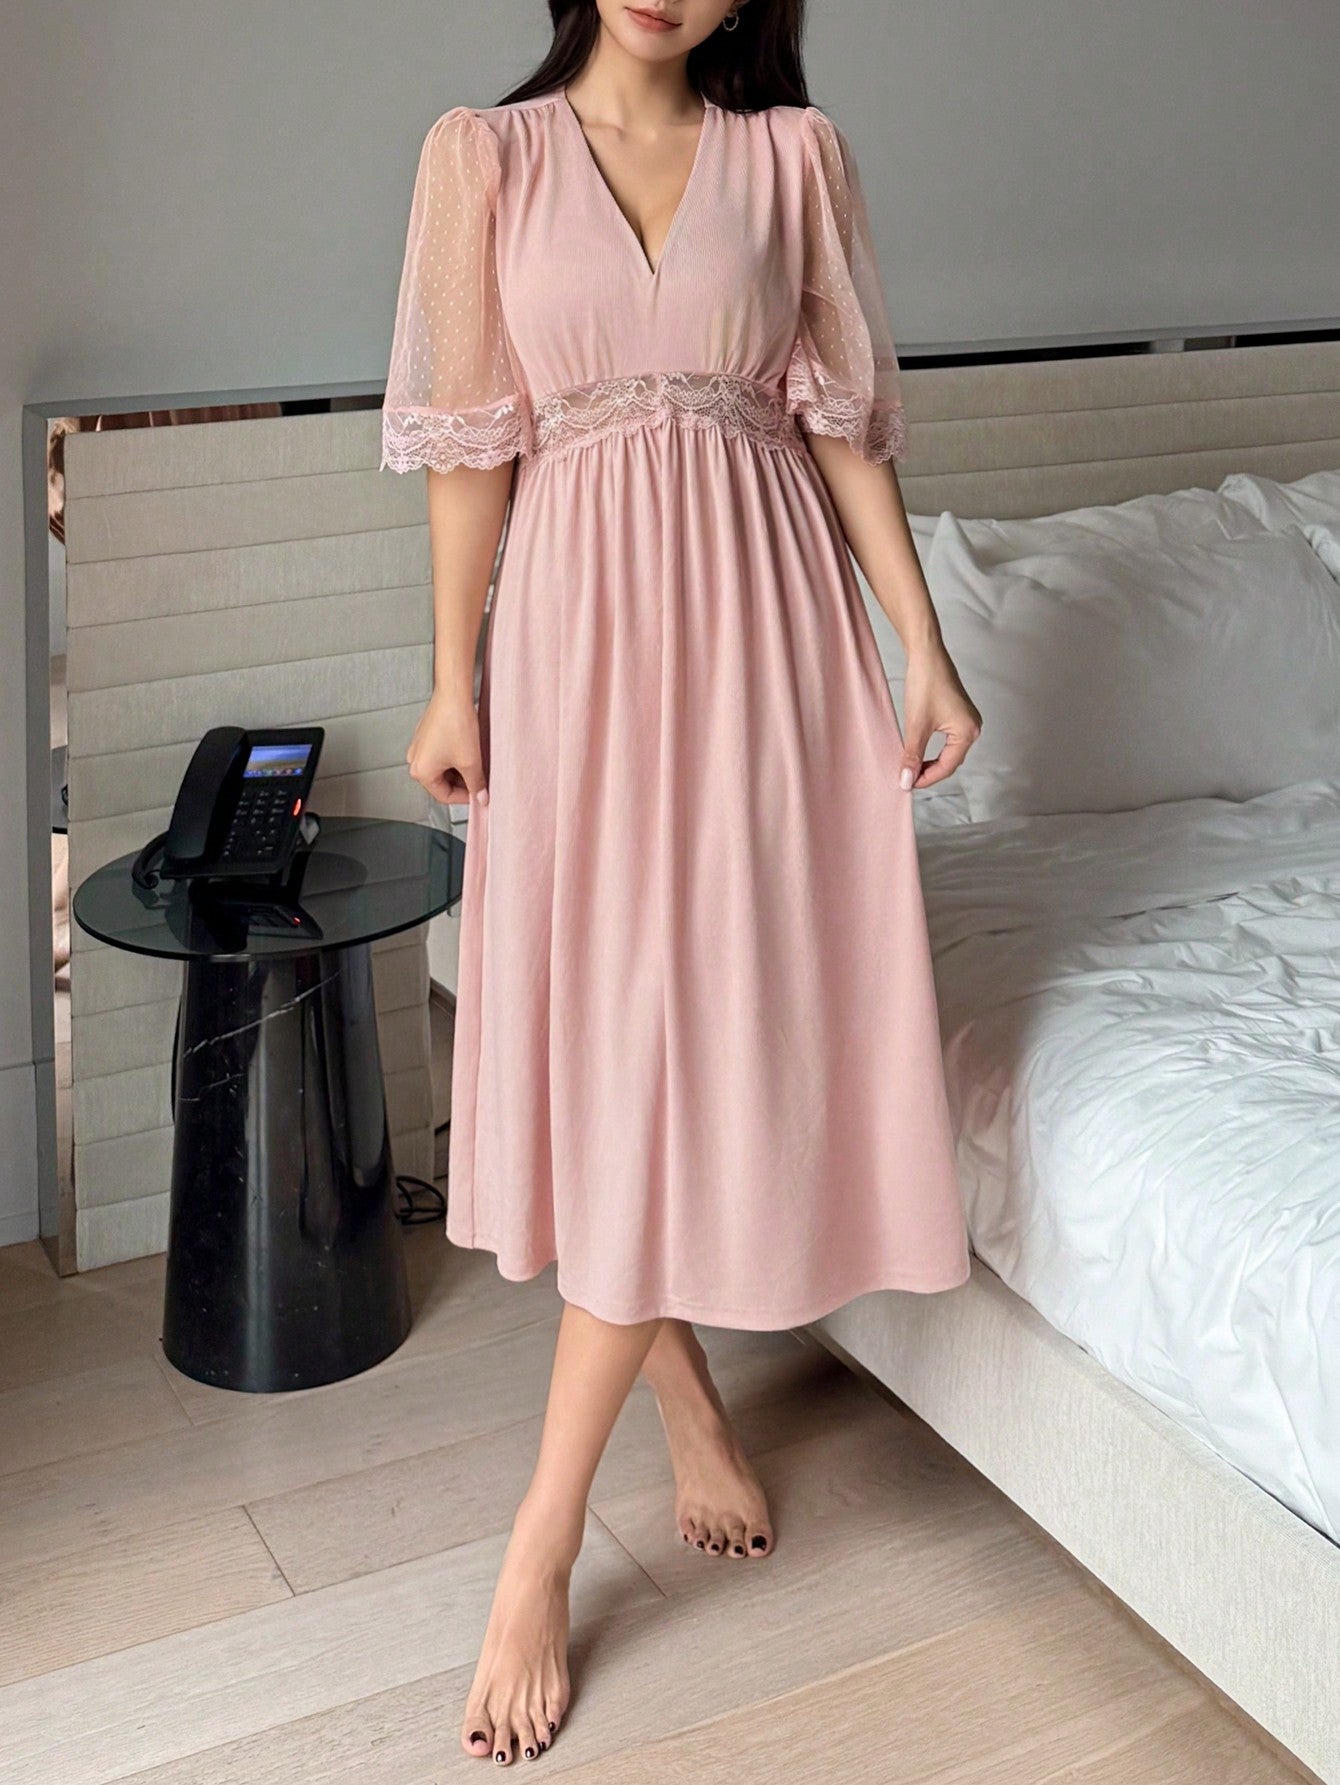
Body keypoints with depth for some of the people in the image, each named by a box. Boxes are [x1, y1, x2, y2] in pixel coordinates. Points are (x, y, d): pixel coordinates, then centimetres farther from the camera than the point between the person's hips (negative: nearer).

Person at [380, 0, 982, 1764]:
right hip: (581, 620, 0)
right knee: (597, 1027, 3)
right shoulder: (484, 153, 4)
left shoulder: (797, 154, 6)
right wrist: (453, 679, -1)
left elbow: (844, 421, 6)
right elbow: (469, 438, 1)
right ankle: (690, 1404, 27)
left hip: (764, 619, 1)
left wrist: (928, 648, 1)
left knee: (695, 1021, -3)